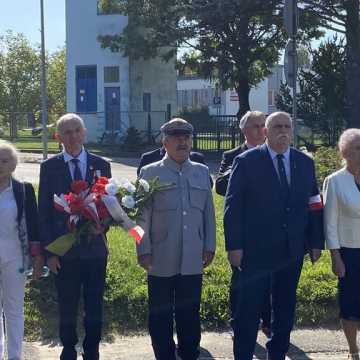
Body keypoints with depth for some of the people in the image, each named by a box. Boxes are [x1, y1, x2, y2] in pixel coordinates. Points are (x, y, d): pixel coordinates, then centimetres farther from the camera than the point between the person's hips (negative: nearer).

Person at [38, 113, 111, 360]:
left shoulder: (101, 165, 1)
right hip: (64, 250, -1)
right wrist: (49, 251, -5)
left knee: (95, 307, 9)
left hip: (95, 248, 1)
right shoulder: (50, 167, -2)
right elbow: (44, 212, -1)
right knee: (67, 307, 11)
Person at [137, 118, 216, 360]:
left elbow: (209, 212, 11)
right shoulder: (150, 173, 0)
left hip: (193, 259, 2)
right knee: (161, 315, 7)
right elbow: (142, 216, -2)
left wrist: (210, 246, 8)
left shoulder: (202, 172, 9)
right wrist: (144, 251, -5)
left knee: (190, 313, 10)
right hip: (161, 259, -2)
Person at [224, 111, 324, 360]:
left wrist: (316, 242, 7)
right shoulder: (247, 162, -5)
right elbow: (233, 206, -7)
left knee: (285, 309, 13)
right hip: (255, 250, -4)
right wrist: (234, 246, -12)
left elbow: (314, 204, 10)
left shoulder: (305, 163, 7)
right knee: (249, 309, 1)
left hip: (292, 251, 4)